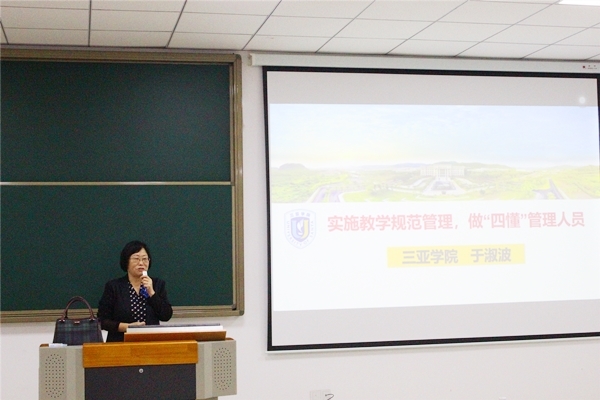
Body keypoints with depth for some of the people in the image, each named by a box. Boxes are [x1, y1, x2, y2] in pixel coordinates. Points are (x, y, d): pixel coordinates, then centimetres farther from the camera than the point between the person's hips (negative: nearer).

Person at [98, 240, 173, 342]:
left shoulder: (158, 284, 12)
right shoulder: (113, 286, 5)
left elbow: (166, 316, 3)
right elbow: (102, 320, 2)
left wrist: (151, 292, -5)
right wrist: (127, 327, -10)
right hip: (121, 342, -1)